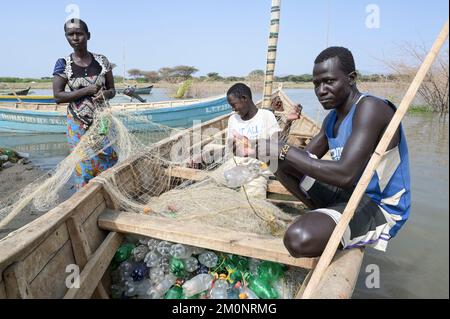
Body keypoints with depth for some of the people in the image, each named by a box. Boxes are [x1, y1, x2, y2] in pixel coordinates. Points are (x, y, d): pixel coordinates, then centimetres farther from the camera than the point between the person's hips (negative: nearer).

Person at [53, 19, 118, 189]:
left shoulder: (102, 61, -1)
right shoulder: (63, 64, -5)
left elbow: (112, 90, 5)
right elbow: (57, 96, -9)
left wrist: (105, 94, -19)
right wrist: (87, 91, -19)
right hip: (78, 124, -1)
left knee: (107, 162, 6)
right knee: (83, 164, 5)